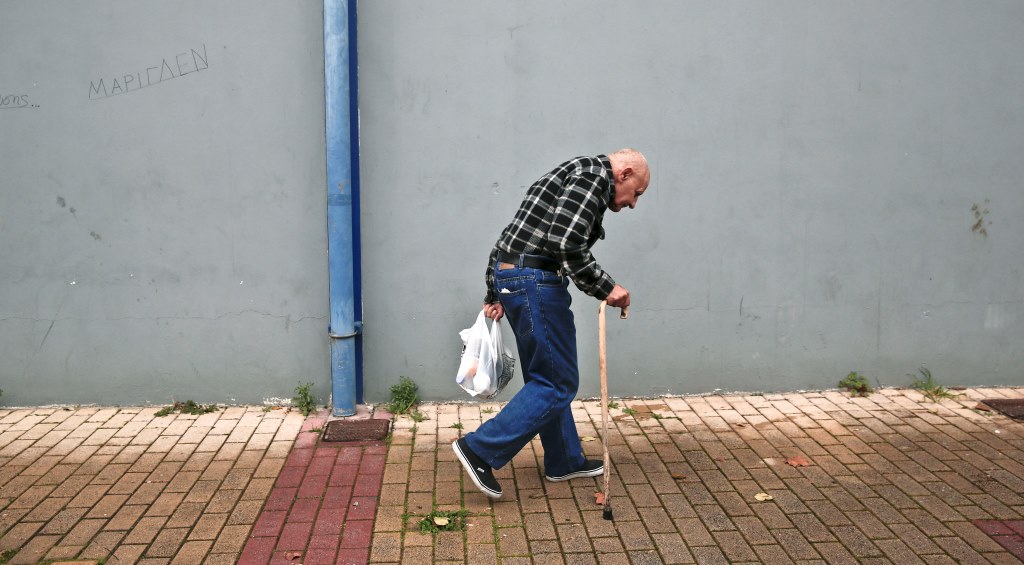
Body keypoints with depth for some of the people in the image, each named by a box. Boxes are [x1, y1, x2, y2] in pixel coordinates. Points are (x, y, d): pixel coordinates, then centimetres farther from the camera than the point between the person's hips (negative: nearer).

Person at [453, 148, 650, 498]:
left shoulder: (576, 175, 24)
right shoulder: (594, 173, -7)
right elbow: (565, 242, -22)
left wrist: (495, 295, 21)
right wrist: (606, 288, -14)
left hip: (509, 276, 11)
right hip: (535, 282, -11)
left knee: (547, 378, 18)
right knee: (558, 384, -2)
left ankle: (565, 461, 30)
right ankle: (480, 450, -1)